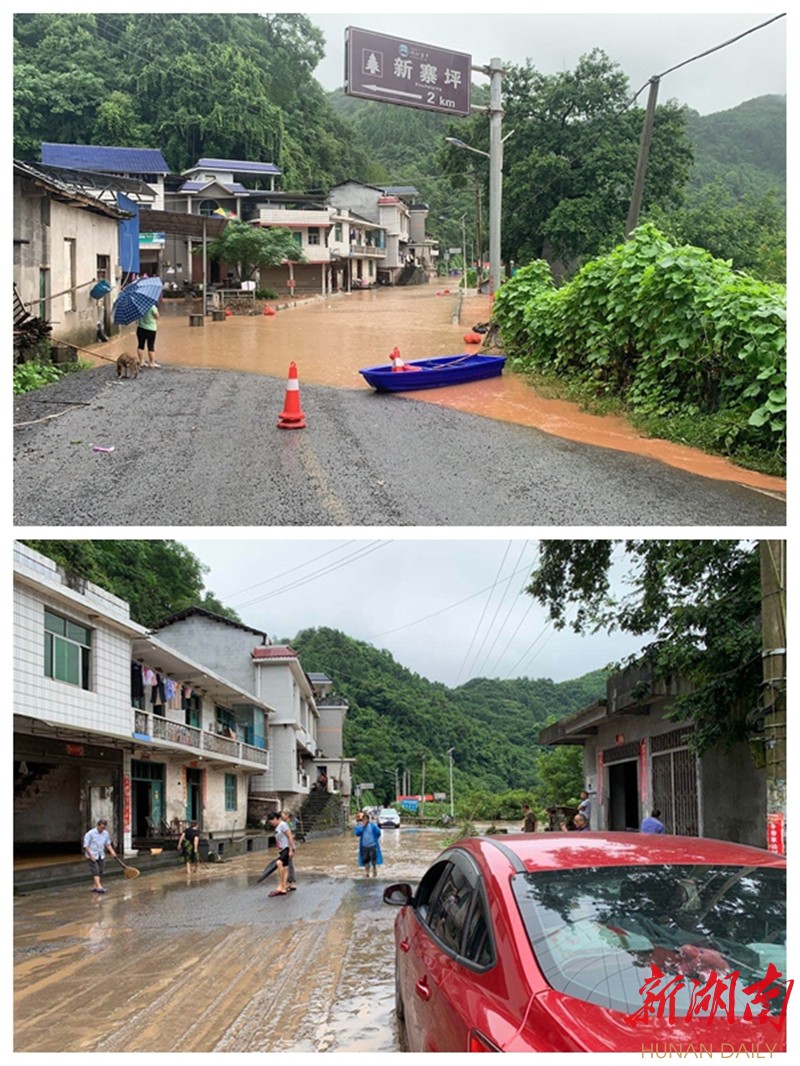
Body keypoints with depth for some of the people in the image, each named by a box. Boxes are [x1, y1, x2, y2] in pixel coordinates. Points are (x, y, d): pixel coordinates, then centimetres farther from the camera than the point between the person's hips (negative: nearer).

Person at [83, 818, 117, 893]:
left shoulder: (105, 833, 4)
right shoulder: (90, 834, -14)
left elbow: (108, 844, 16)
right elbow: (86, 846, -12)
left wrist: (112, 851, 0)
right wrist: (91, 856, -18)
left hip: (101, 856, 6)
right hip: (92, 856, -6)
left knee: (100, 872, 5)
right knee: (96, 871, -16)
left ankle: (95, 886, 18)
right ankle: (99, 887, -27)